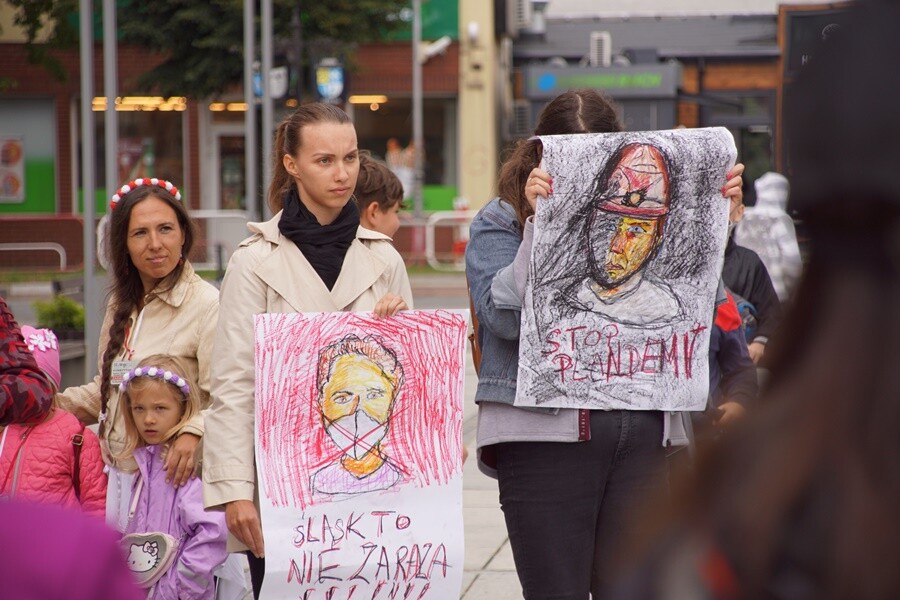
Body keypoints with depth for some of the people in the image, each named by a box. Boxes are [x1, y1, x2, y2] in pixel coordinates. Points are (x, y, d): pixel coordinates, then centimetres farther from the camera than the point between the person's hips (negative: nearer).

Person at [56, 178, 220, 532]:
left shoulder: (208, 304, -12)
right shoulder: (121, 306, 13)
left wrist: (193, 432, -34)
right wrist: (54, 404, 10)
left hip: (176, 477, -7)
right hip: (119, 478, 7)